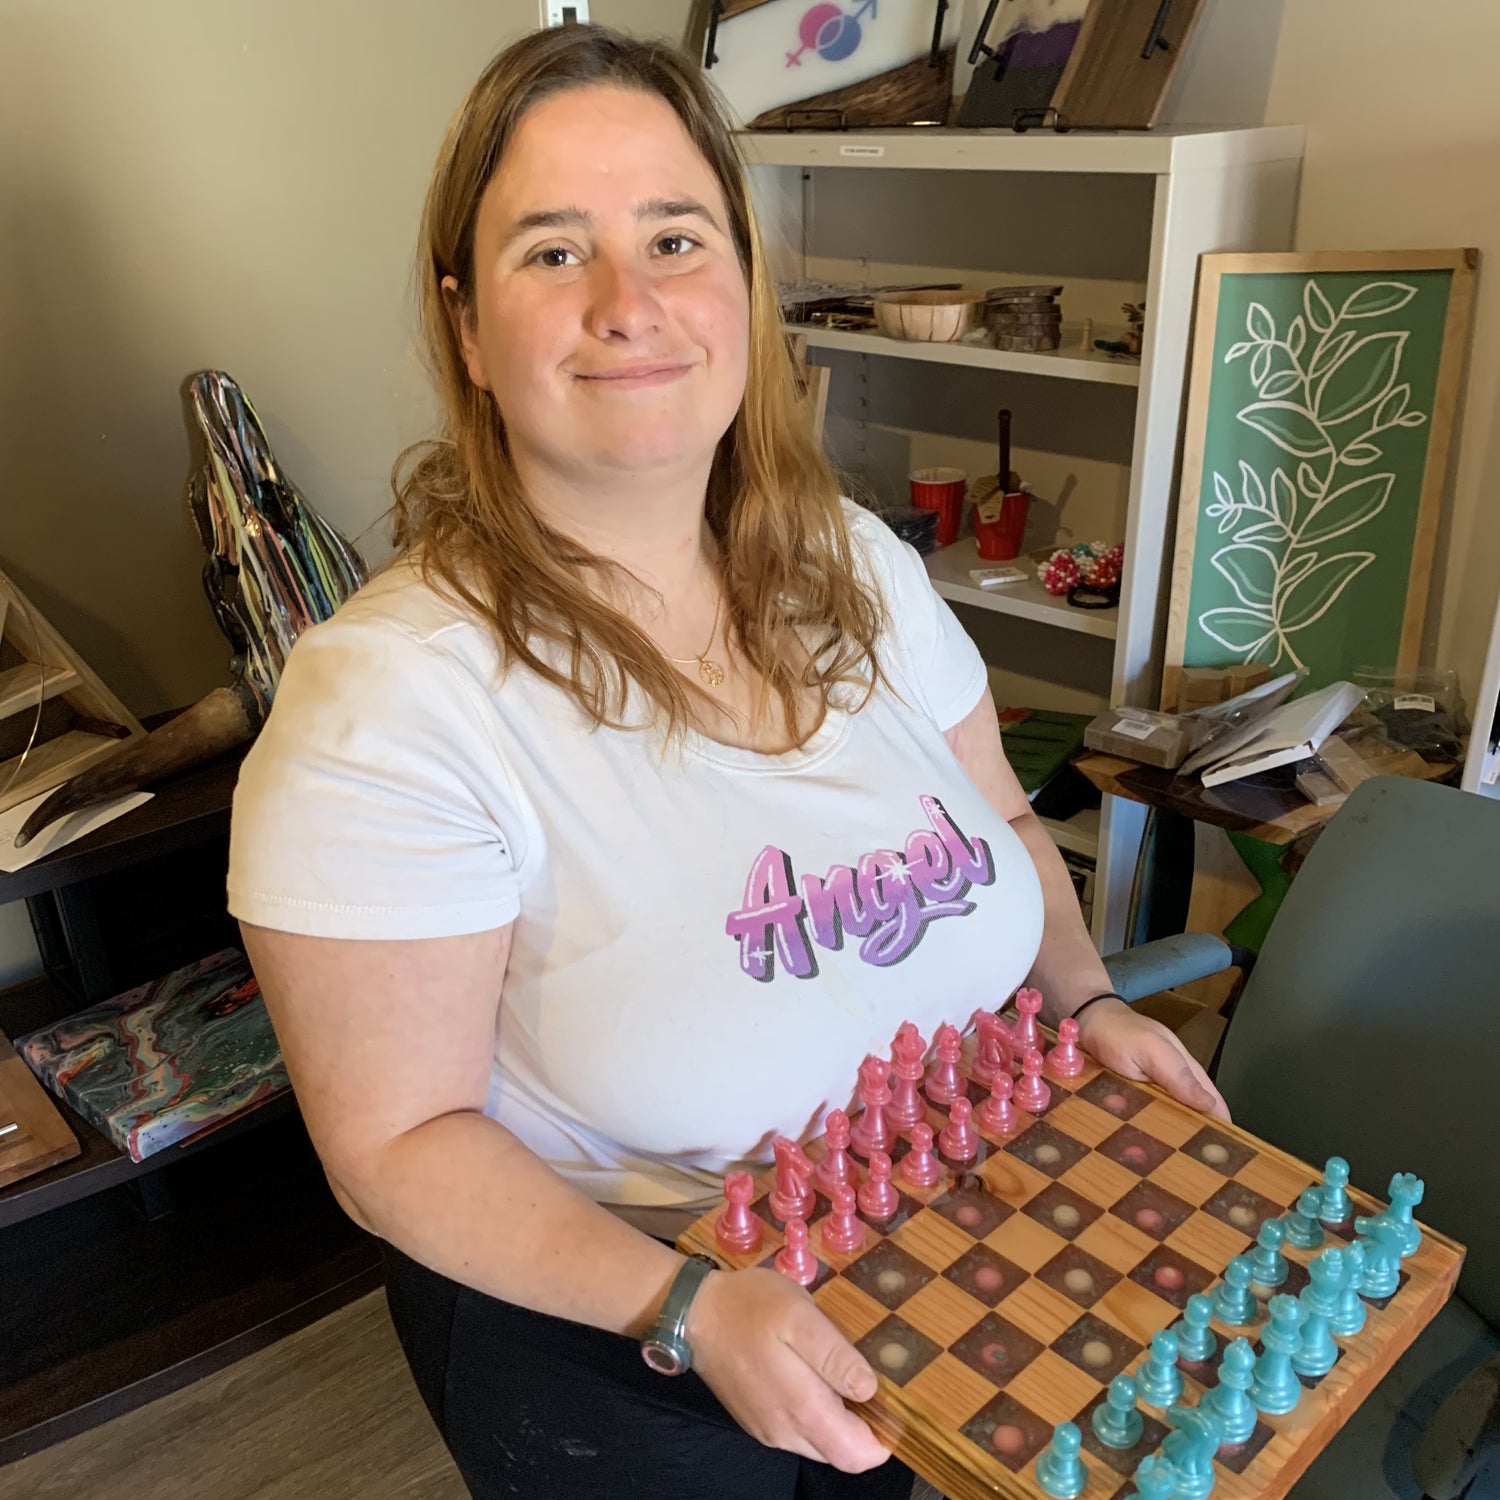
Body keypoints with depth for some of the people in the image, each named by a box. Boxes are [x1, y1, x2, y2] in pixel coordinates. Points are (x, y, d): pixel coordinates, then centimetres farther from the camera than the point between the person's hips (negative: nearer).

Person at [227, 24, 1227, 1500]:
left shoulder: (858, 565, -9)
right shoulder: (388, 703, -27)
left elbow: (998, 821, 6)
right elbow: (397, 1140, -22)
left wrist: (1085, 997, -9)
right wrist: (689, 1305, -31)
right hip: (596, 1338, -4)